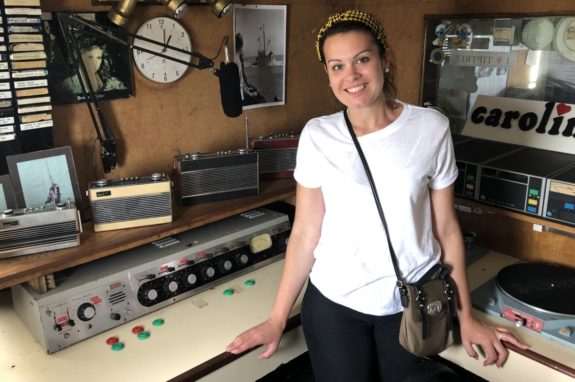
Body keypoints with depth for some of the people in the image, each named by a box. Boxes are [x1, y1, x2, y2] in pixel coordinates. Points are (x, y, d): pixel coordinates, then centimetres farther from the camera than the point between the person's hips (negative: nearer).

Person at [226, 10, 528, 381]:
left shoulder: (431, 128, -8)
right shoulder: (317, 136, -7)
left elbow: (446, 227, -1)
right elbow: (305, 232, -3)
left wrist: (466, 316, 5)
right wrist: (277, 319, -2)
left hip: (413, 301, 1)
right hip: (334, 302, 0)